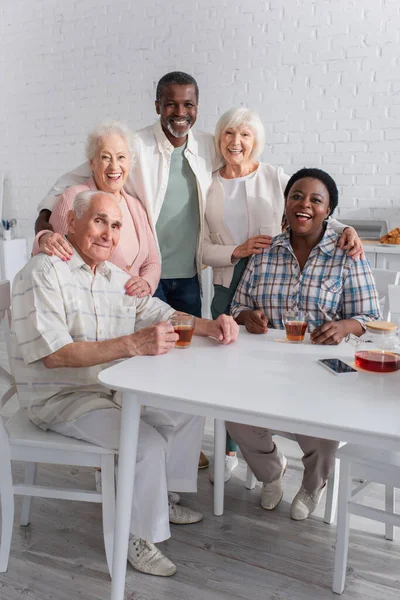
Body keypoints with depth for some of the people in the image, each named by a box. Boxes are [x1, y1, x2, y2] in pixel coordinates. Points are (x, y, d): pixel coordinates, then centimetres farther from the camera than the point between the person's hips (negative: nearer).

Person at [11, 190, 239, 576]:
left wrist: (212, 325, -8)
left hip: (114, 390, 9)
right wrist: (133, 344, -37)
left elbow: (165, 316, 13)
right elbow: (53, 354, -27)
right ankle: (139, 536, 0)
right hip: (60, 398, -8)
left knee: (188, 414, 9)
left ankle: (162, 499, 25)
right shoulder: (44, 273, -18)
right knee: (147, 443, -23)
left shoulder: (116, 278, 8)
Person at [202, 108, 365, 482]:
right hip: (228, 289, 2)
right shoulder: (209, 187, 6)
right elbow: (203, 249, 1)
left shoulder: (276, 178, 2)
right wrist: (238, 251, -15)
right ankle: (231, 450, 25)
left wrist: (344, 230, -21)